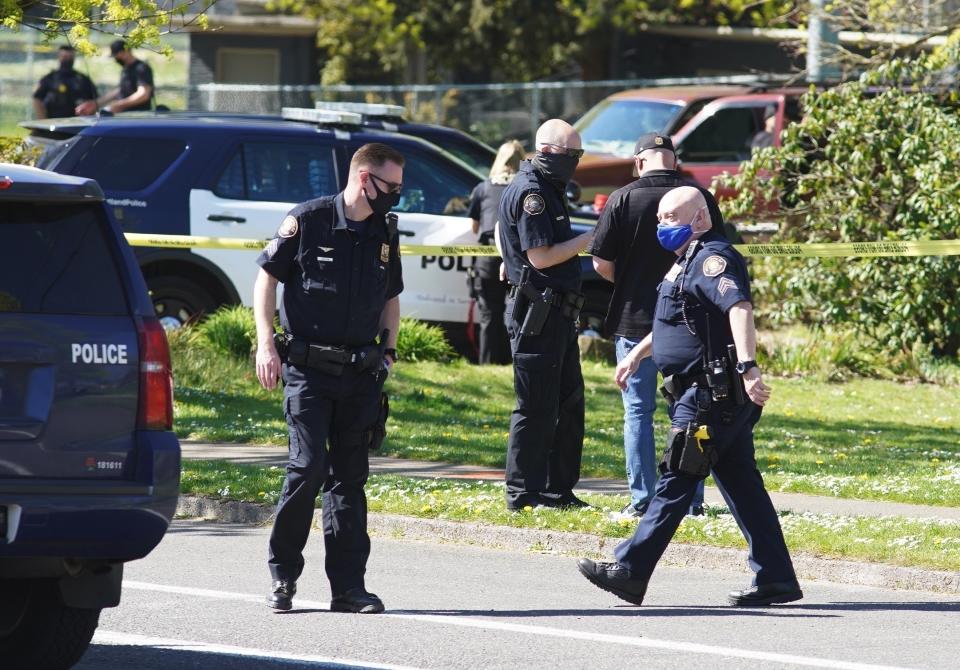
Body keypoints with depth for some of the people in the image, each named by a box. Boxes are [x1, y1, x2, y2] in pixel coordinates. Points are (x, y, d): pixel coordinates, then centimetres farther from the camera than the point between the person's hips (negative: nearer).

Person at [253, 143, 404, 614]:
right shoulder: (308, 221, -5)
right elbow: (266, 278, -1)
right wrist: (265, 344, -8)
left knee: (350, 477, 5)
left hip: (361, 374, 5)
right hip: (308, 367, -5)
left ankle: (348, 586, 7)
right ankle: (282, 572, 3)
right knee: (309, 466, -12)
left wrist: (388, 350, 12)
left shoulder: (384, 234, 11)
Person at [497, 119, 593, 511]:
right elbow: (541, 257, -19)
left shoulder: (549, 191, 18)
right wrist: (590, 238, -15)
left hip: (558, 314, 10)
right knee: (536, 407, -6)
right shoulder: (530, 193, -14)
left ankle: (559, 490, 18)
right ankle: (524, 493, -2)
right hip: (536, 313, -10)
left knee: (568, 404, 12)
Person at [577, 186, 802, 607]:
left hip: (709, 396, -10)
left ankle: (630, 571, -3)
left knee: (676, 482, -6)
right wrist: (637, 353, 41)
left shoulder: (713, 258, -13)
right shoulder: (690, 260, 20)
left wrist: (747, 366, -41)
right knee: (742, 486, 9)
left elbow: (739, 308, -29)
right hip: (722, 398, 10)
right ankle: (776, 579, 9)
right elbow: (677, 320, 37)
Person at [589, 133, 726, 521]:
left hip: (635, 318, -2)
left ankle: (642, 501, 1)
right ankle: (691, 499, 11)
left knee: (638, 411, 5)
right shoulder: (700, 198, -2)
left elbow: (601, 263, -7)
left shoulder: (623, 199, -8)